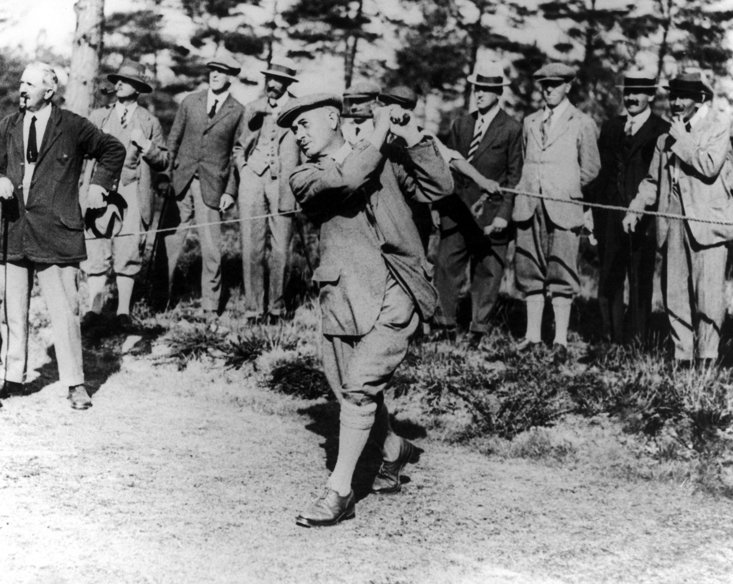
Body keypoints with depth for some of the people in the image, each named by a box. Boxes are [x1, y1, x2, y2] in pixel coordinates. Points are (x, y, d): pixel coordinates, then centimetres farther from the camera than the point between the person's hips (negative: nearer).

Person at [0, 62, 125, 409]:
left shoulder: (74, 127, 0)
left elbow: (113, 150, 13)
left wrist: (99, 184, 7)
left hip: (55, 230, -4)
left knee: (64, 311, -6)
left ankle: (75, 384, 1)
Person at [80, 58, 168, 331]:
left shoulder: (149, 122, 10)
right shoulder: (98, 117, 14)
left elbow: (162, 162, 10)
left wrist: (145, 145, -7)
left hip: (133, 197, -1)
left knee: (128, 254, -3)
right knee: (96, 252, -3)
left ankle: (123, 311, 5)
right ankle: (95, 308, 3)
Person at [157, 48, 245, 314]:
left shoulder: (238, 112, 1)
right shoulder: (190, 102, 8)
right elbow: (173, 140, 11)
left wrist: (230, 191, -3)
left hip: (212, 187, -2)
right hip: (180, 182, 2)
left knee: (211, 249, 0)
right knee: (168, 242, 2)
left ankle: (210, 307, 11)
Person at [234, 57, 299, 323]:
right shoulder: (252, 108, 14)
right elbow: (239, 146, 24)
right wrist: (243, 169, 9)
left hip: (283, 182, -2)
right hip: (253, 180, 3)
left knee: (280, 249, -1)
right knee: (251, 248, -2)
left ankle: (276, 307, 10)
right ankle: (253, 308, 2)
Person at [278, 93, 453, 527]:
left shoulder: (386, 159, 12)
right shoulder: (306, 177, 7)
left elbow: (439, 188, 6)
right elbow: (346, 180, -14)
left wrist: (411, 137, -2)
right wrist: (380, 132, -5)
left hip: (395, 292, -3)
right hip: (344, 296, 3)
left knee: (361, 387, -15)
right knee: (350, 392, 10)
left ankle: (339, 492, -10)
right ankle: (396, 450, 39)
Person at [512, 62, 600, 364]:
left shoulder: (582, 124, 3)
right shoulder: (530, 122, 17)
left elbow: (590, 169, 6)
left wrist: (567, 190, 8)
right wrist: (525, 192, 10)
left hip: (564, 208, -5)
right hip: (530, 206, 5)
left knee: (561, 274, -6)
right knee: (530, 271, 6)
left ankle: (560, 340, -5)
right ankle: (532, 334, 13)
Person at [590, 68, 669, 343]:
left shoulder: (662, 131, -2)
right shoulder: (611, 127, 15)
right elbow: (599, 171, 14)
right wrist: (591, 211, 8)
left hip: (644, 218, -5)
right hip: (610, 216, 5)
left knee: (641, 282, 0)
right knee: (608, 281, 7)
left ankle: (639, 341, 6)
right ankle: (610, 340, 14)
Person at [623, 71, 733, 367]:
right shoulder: (665, 139, 18)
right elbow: (652, 181, 22)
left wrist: (682, 140, -7)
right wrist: (634, 209, 9)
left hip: (708, 221, -5)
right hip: (672, 224, 6)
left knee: (708, 295, -9)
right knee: (674, 295, 4)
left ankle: (707, 358, -3)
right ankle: (682, 357, 11)